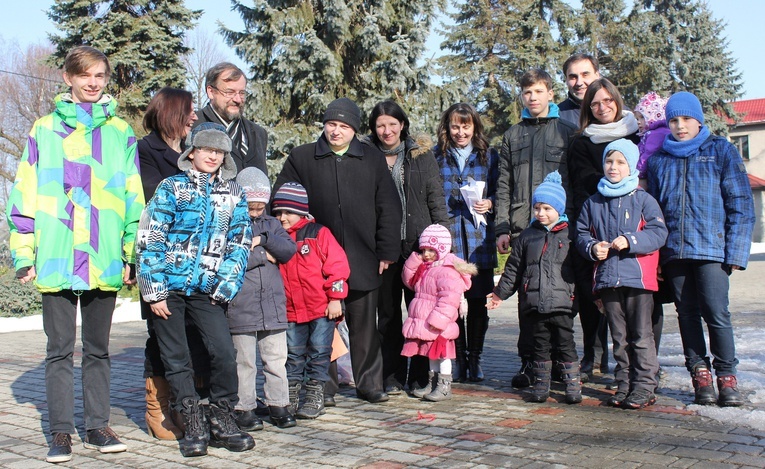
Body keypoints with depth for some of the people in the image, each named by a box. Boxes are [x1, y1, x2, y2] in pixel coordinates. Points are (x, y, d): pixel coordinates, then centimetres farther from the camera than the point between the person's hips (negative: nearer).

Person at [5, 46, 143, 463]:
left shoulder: (120, 132, 8)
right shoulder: (45, 129, 5)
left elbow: (132, 198, 8)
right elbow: (25, 194, 3)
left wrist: (132, 253, 3)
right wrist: (24, 252, -2)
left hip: (104, 259, 1)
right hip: (57, 258, -1)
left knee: (98, 348, 11)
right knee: (60, 348, 4)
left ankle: (97, 427, 20)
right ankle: (61, 432, 13)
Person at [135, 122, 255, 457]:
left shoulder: (233, 194, 8)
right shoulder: (172, 188, 0)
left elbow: (239, 243, 6)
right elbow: (149, 240, -3)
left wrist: (225, 287, -4)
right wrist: (154, 291, -8)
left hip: (207, 291, 2)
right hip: (169, 288, -1)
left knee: (224, 353, -9)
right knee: (176, 359, 3)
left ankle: (222, 420, 8)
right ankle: (193, 426, 16)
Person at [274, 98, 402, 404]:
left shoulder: (373, 159, 8)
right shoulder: (301, 158, 5)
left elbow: (388, 208, 7)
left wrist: (387, 252, 2)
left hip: (362, 260, 1)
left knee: (365, 326, 8)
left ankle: (369, 383, 20)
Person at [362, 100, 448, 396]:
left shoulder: (421, 154, 7)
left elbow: (436, 197, 6)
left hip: (418, 244, 0)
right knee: (387, 312, 6)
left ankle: (419, 376, 13)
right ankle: (392, 376, 16)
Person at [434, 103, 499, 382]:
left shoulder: (489, 156, 12)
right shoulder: (436, 157, 9)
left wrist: (489, 203, -8)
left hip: (479, 238, 1)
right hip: (447, 238, 0)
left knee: (478, 301, 2)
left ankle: (475, 357, 16)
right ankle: (458, 357, 13)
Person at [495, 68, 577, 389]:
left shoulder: (567, 132, 9)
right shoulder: (512, 136, 16)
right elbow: (504, 186, 13)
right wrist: (502, 227, 3)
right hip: (522, 227, 2)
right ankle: (528, 362, 8)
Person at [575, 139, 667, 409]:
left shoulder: (643, 200, 1)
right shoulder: (593, 203, 12)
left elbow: (658, 233, -6)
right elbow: (581, 233, 13)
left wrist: (630, 241, -19)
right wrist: (592, 247, -7)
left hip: (638, 278, -4)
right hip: (607, 278, 4)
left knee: (641, 336, 0)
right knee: (619, 338, 11)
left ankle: (644, 387, 7)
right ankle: (624, 386, 19)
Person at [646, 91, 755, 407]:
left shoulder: (721, 151, 6)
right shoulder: (659, 160, 14)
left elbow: (741, 204, 2)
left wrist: (736, 252, -7)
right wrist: (654, 254, 6)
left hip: (712, 248, -3)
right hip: (674, 251, 3)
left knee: (716, 313, -10)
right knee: (687, 313, 6)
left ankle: (727, 376, 4)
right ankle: (700, 373, 15)